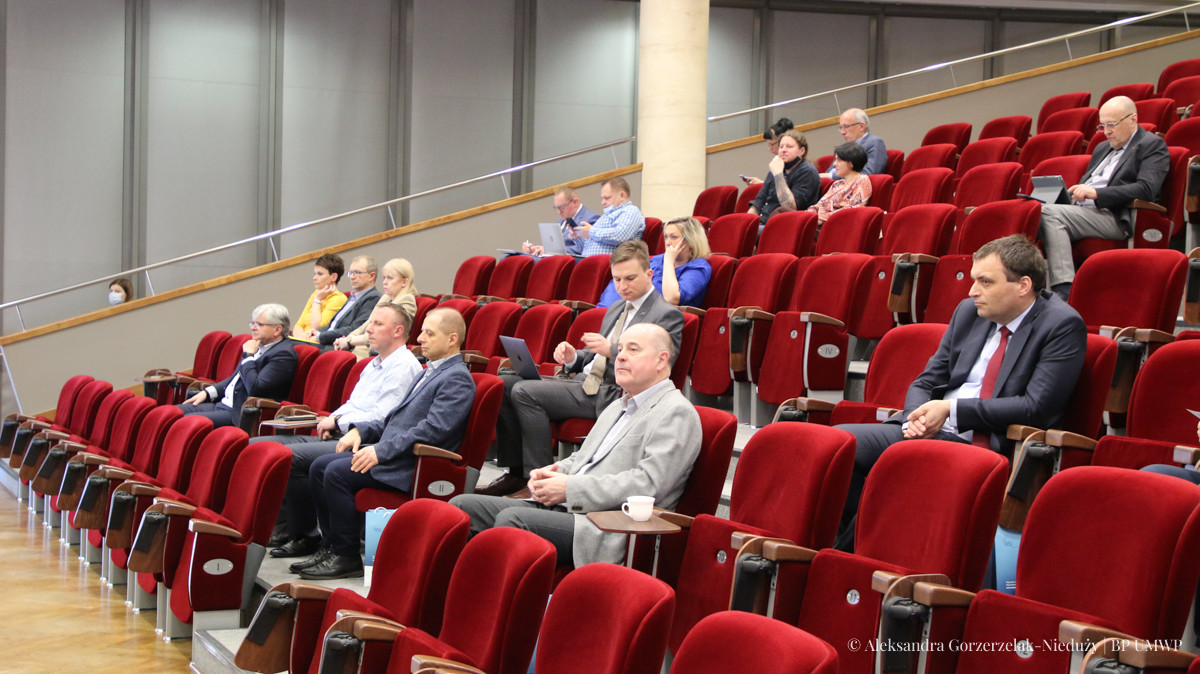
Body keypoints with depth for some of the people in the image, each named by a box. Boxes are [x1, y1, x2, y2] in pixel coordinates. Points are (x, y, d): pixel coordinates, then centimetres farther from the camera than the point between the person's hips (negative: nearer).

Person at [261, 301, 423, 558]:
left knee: (290, 456, -28)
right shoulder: (375, 364, 22)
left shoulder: (404, 366, -9)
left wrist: (338, 423, -9)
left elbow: (380, 418, -18)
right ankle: (285, 523, -1)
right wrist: (333, 419, 7)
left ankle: (305, 537, -15)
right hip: (339, 438, 10)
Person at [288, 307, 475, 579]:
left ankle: (346, 557, -12)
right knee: (320, 467, 0)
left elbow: (434, 430, -22)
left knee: (337, 473, -22)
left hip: (412, 465, -10)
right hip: (390, 453, 10)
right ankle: (331, 546, 3)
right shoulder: (431, 371, 22)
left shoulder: (457, 378, -11)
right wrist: (361, 430, 10)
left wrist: (381, 450, -22)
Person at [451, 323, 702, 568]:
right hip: (564, 506, 9)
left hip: (607, 529, -9)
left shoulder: (677, 413, -5)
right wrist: (555, 471, 7)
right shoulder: (618, 406, 27)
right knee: (463, 506, -4)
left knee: (512, 519, -31)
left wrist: (571, 488, -15)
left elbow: (649, 484, -17)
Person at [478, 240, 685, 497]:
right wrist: (573, 357, 5)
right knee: (504, 384, -3)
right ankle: (516, 472, -3)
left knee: (525, 392, -24)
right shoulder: (617, 309, 23)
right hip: (583, 379, 9)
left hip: (609, 393, -9)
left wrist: (611, 350, -24)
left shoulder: (667, 315, -6)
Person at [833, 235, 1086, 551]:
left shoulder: (1062, 326, -5)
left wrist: (952, 410, -14)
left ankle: (848, 552, -12)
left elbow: (1037, 408, -13)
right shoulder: (969, 311, 14)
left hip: (989, 448, -7)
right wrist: (917, 415, -7)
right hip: (929, 430, 7)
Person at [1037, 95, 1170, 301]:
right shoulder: (1102, 148, 30)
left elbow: (1146, 189, -12)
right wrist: (1065, 195, 8)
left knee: (1050, 213, -30)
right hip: (1081, 210, 8)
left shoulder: (1153, 145, 3)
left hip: (1116, 218, -8)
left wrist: (1096, 193, -18)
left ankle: (1064, 290, -38)